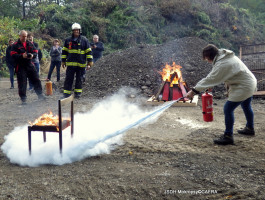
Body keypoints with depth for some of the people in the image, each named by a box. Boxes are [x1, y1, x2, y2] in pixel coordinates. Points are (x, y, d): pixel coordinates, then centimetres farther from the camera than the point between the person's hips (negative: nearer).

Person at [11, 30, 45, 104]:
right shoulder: (15, 45, -2)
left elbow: (35, 52, 9)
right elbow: (13, 55, -10)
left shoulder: (30, 44, 10)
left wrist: (32, 55, -14)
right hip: (20, 67, -4)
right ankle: (23, 99, 7)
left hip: (30, 65, 4)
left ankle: (40, 95, 16)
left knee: (36, 80, 5)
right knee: (22, 83, -2)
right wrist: (22, 56, -25)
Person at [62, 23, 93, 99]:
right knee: (68, 79, 0)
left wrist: (90, 61, -3)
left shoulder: (84, 40, 2)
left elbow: (88, 51, 3)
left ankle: (78, 93, 19)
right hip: (70, 63, 1)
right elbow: (64, 51, 14)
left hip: (81, 64, -1)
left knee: (79, 79, 8)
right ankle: (66, 93, 5)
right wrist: (63, 61, 11)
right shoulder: (68, 40, 8)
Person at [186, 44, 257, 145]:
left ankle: (228, 136, 1)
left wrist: (194, 91, -25)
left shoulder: (222, 64, -26)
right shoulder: (226, 57, 5)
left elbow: (210, 79, -27)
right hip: (250, 82, 11)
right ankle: (250, 128, 48)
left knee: (228, 109, -7)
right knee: (246, 106, 28)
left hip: (244, 87, -11)